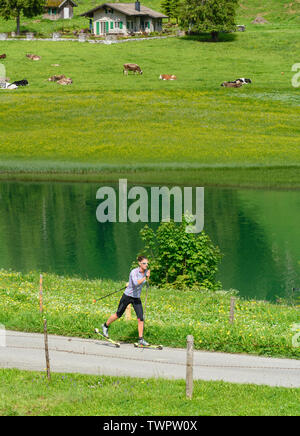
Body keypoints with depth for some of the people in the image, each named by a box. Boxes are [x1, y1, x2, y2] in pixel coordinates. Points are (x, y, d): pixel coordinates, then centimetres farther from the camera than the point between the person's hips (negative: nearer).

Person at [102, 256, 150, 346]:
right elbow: (136, 283, -40)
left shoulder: (146, 271, -3)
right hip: (128, 296, -5)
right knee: (118, 315, 11)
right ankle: (105, 326, 36)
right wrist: (145, 277, -40)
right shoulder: (134, 272, -23)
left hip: (137, 298, 5)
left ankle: (141, 340, -3)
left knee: (140, 318, -7)